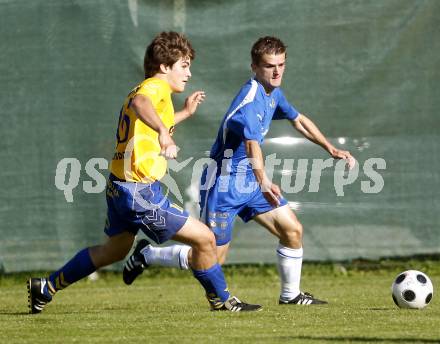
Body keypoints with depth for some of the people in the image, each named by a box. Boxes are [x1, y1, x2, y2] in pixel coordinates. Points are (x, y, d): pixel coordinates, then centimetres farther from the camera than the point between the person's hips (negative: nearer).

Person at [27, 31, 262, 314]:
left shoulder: (147, 89, 19)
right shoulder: (157, 87, -12)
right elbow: (140, 103, -37)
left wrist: (185, 113, 38)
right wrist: (164, 132, -52)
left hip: (119, 186, 11)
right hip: (141, 192, -11)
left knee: (116, 249, 29)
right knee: (204, 238, -6)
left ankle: (46, 288, 34)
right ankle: (221, 300, 8)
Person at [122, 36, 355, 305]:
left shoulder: (273, 94, 6)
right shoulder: (250, 99, -25)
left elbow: (299, 121, 25)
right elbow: (252, 142, -42)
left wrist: (332, 149, 20)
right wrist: (264, 182, -58)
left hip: (249, 180, 9)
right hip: (225, 183, -9)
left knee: (293, 230, 0)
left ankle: (290, 294, 17)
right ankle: (146, 255, 15)